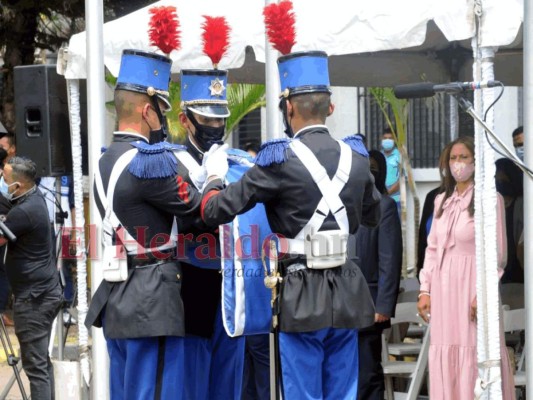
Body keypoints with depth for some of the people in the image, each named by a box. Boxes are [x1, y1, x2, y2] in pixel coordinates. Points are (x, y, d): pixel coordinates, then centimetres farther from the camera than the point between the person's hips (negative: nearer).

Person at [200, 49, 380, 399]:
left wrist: (214, 176, 10)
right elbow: (373, 215, 23)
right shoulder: (355, 156, 4)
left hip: (303, 298, -5)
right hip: (347, 295, 5)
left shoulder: (281, 160, -12)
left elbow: (216, 211, -9)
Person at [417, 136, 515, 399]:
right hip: (443, 287, 6)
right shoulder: (442, 201, 14)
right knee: (444, 360, 4)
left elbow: (497, 252, -8)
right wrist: (425, 290, 9)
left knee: (474, 356, -7)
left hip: (471, 286, -6)